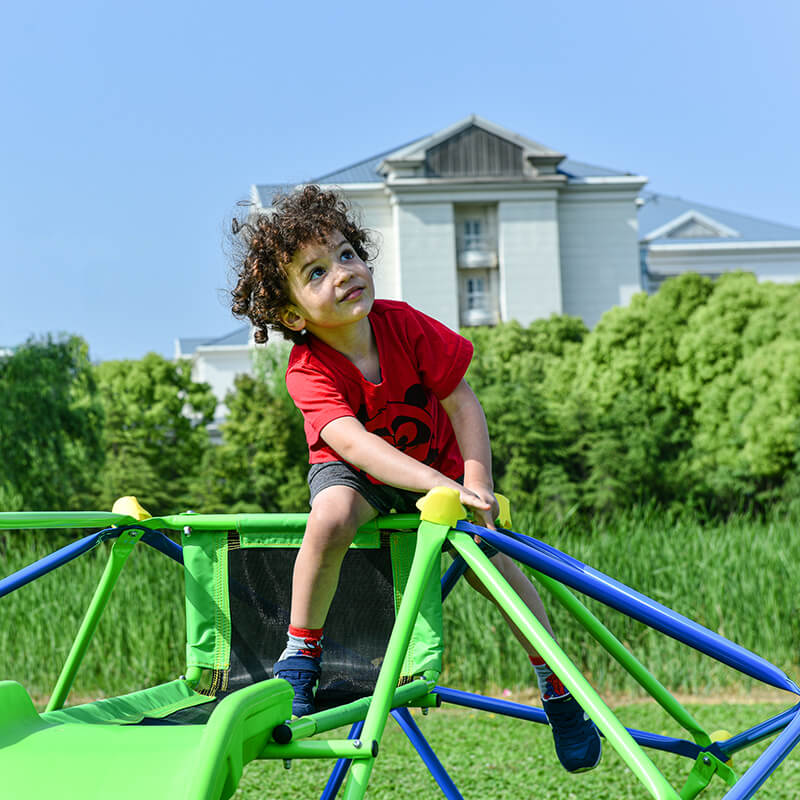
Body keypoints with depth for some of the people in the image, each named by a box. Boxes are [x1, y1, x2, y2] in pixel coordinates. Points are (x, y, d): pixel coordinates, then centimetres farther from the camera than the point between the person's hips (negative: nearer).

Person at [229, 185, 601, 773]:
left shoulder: (405, 325, -21)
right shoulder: (308, 372, -28)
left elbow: (461, 401, -15)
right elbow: (354, 443, -42)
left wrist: (476, 484, -27)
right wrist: (443, 488, -54)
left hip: (436, 461, 2)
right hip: (354, 471, -2)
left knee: (492, 563, -11)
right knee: (330, 521, -35)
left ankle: (557, 689, 11)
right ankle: (300, 654, -15)